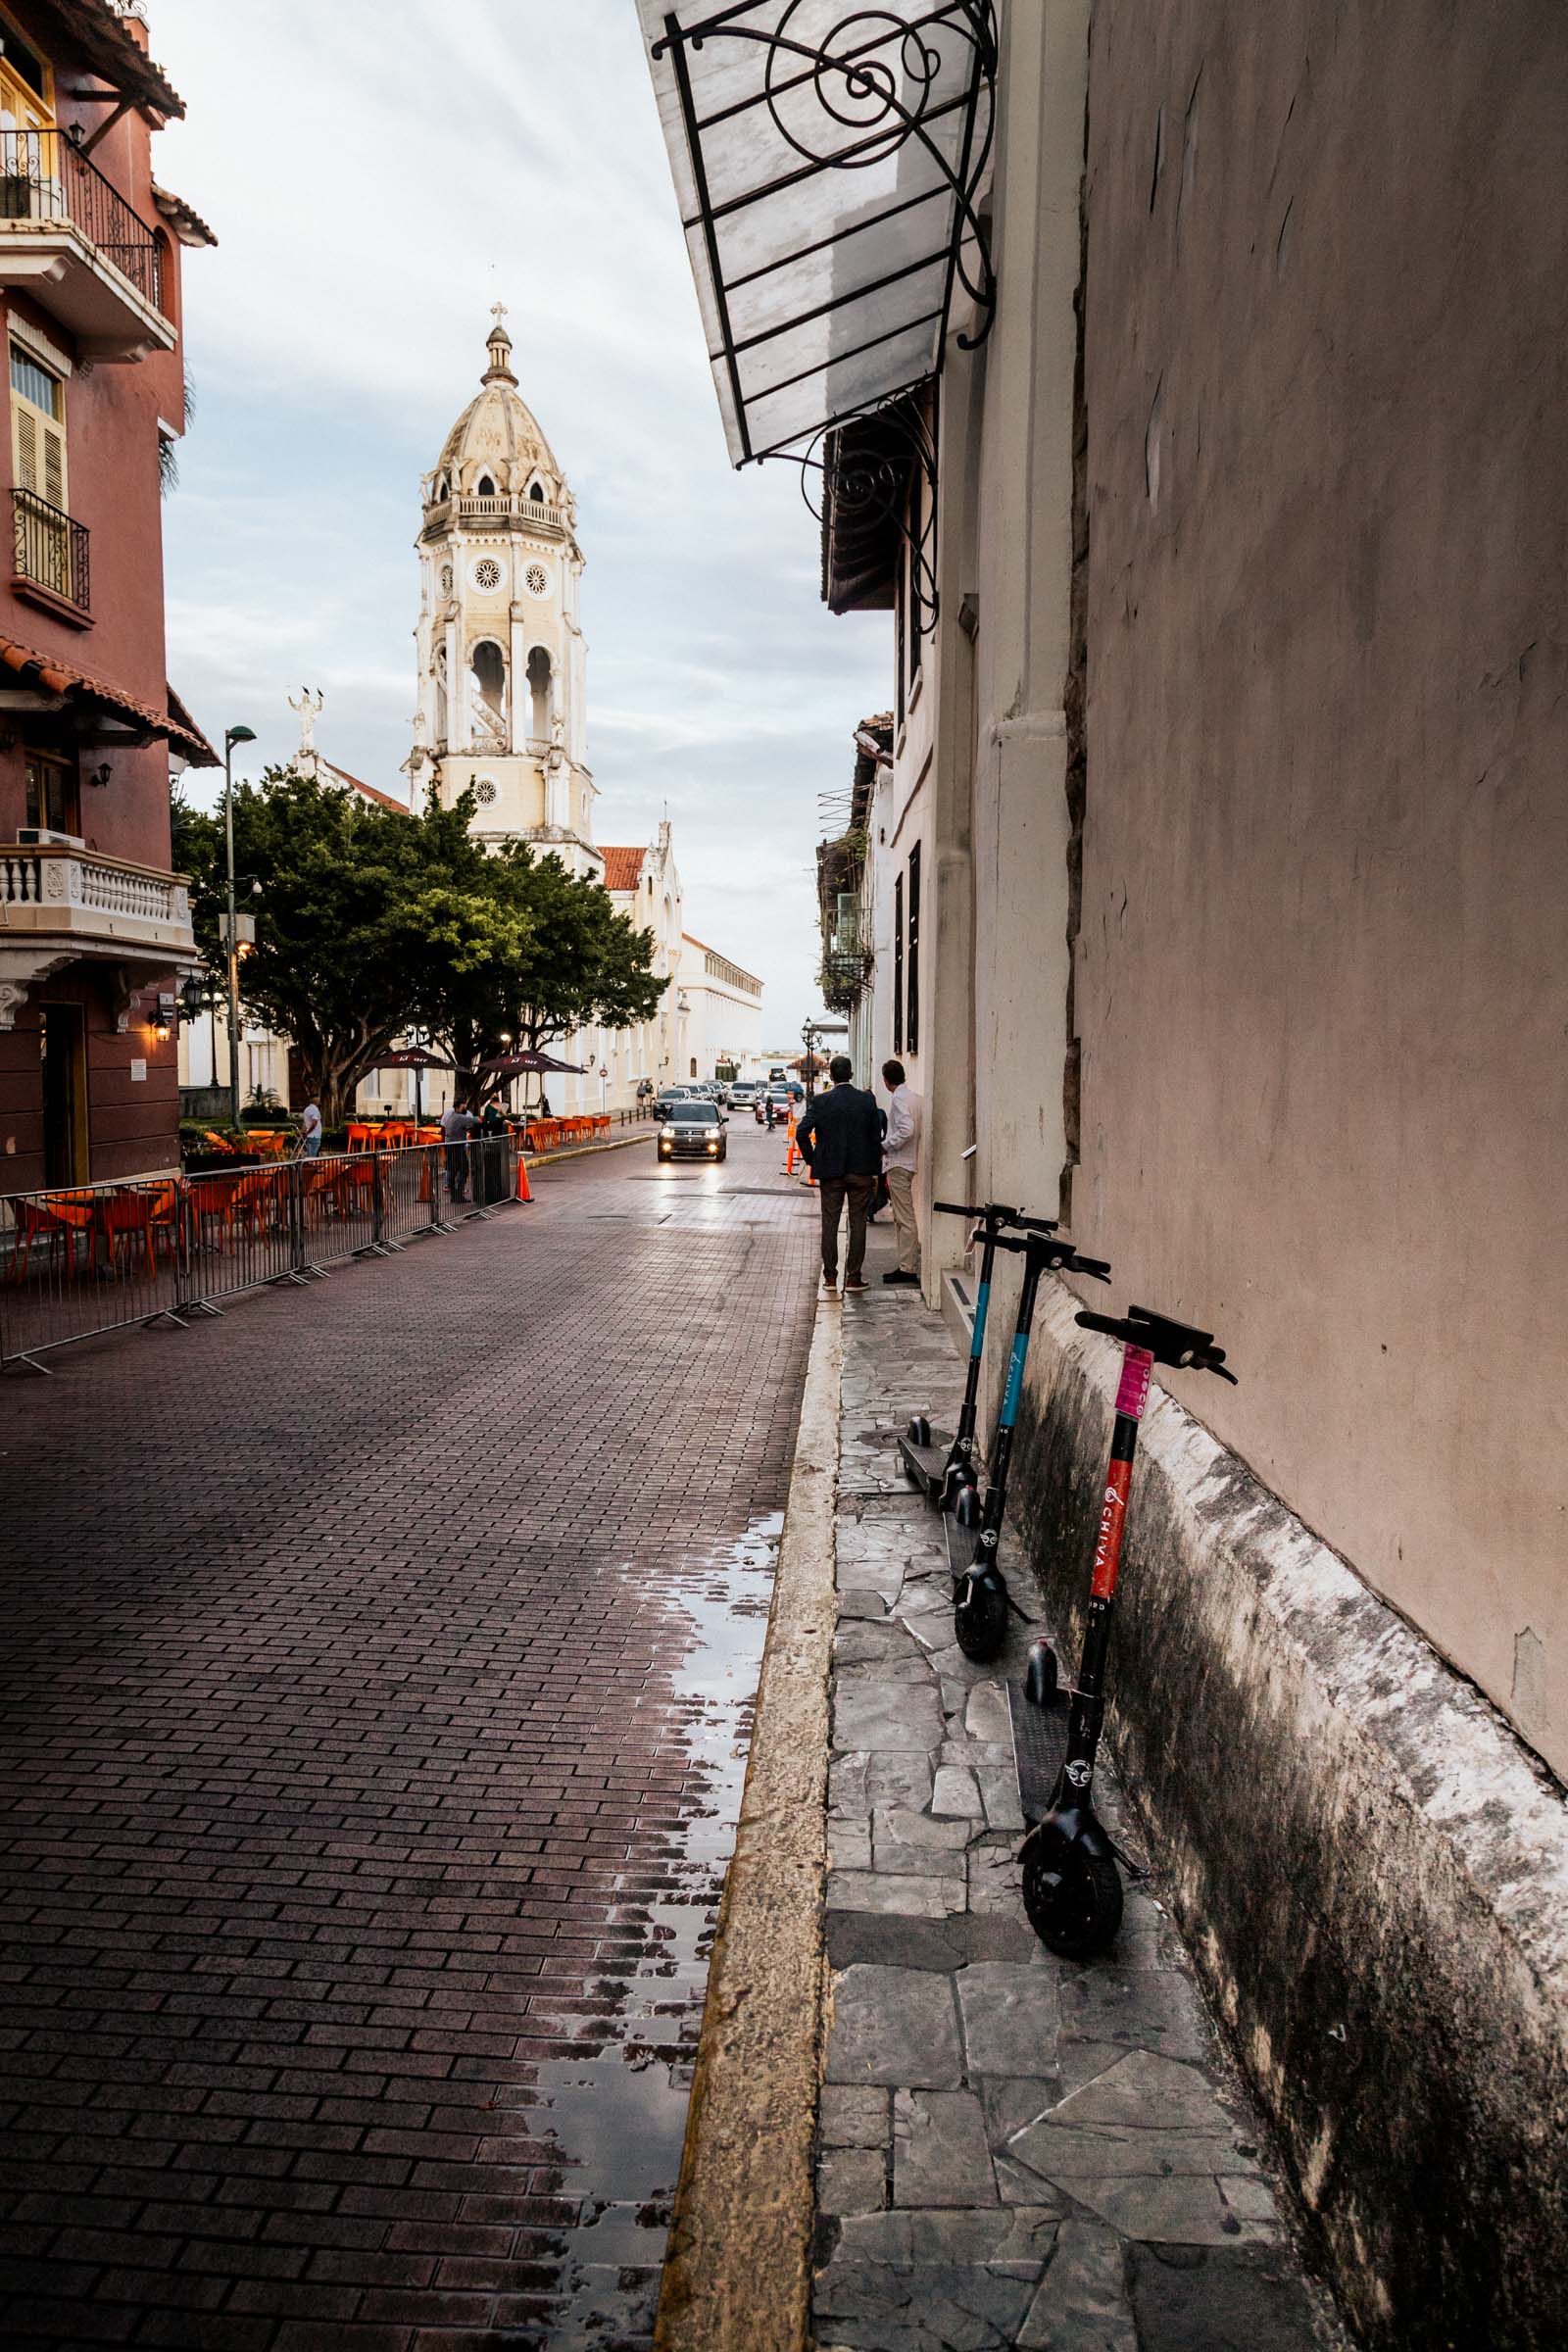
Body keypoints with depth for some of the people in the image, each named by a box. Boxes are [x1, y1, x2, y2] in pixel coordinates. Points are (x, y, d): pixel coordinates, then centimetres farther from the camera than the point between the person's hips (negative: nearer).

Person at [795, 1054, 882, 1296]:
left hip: (830, 1172, 0)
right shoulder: (866, 1100, -3)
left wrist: (812, 1160, 2)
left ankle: (830, 1277, 8)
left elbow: (802, 1132, -12)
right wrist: (874, 1171, 7)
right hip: (861, 1171, 1)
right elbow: (876, 1137, 0)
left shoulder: (821, 1102, -6)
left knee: (830, 1224, 7)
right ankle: (853, 1277, 6)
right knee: (858, 1224, 6)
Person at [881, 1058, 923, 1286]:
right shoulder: (913, 1096, 12)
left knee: (905, 1219, -7)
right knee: (902, 1218, 15)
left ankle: (907, 1268, -5)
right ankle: (907, 1265, 19)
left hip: (899, 1163, -10)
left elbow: (906, 1130, -26)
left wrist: (885, 1146, -14)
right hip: (908, 1162, 10)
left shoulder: (898, 1098, -14)